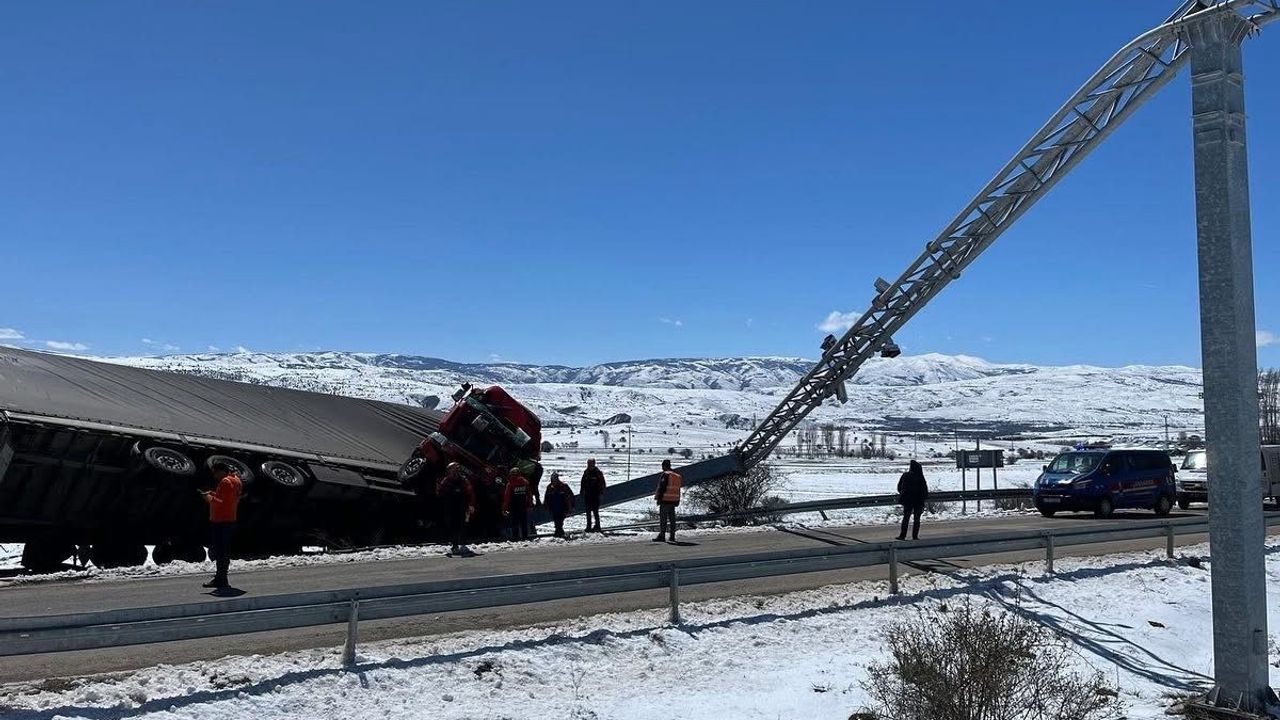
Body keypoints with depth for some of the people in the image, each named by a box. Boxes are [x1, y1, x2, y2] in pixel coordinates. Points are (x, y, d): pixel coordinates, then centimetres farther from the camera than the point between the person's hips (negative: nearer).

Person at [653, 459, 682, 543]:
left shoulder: (666, 474, -11)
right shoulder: (677, 475, 16)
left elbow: (662, 487, -17)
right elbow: (678, 489, 18)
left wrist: (658, 497, -14)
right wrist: (678, 500, 21)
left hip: (665, 500, -8)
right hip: (674, 500, 8)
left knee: (663, 518, -6)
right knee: (672, 518, 11)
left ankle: (662, 536, -9)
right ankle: (672, 536, 12)